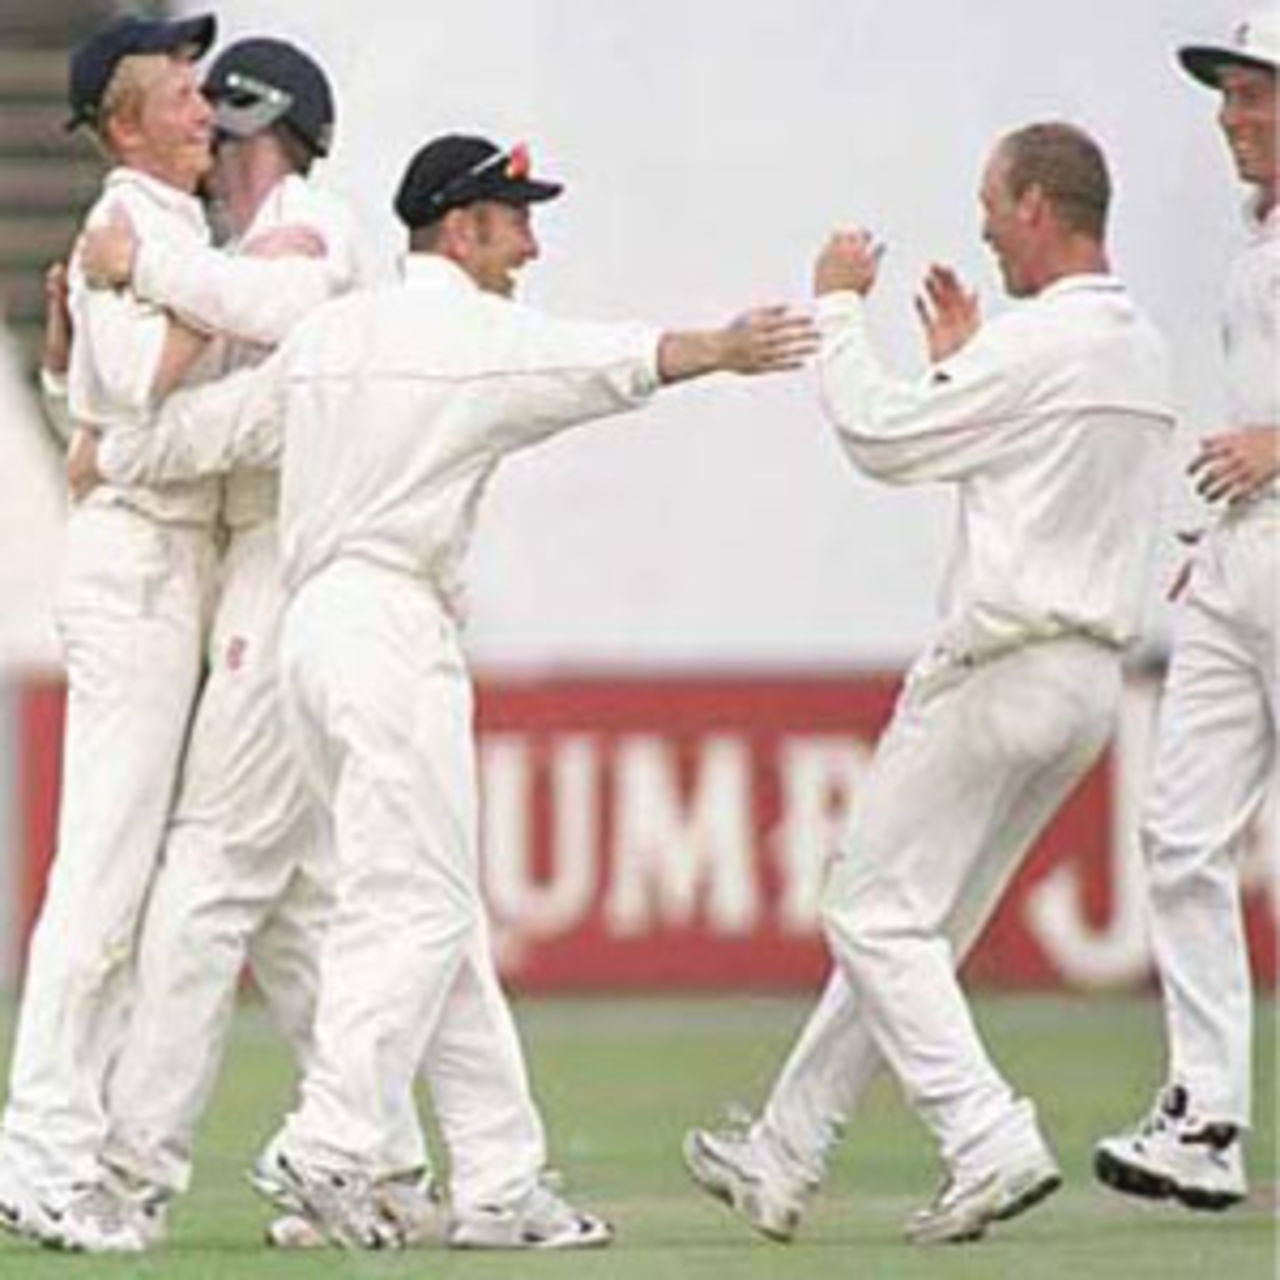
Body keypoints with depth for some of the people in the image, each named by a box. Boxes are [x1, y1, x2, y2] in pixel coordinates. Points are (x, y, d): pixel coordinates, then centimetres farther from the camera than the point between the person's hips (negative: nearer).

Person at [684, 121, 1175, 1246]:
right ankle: (785, 1160, 20)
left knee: (878, 914, -5)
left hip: (999, 668, -9)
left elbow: (881, 438, -8)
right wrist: (963, 363, 24)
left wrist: (839, 308, 4)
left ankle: (990, 1142, -17)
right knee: (911, 922, 14)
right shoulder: (1140, 350, 14)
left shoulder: (1038, 341, -15)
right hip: (1092, 678, 9)